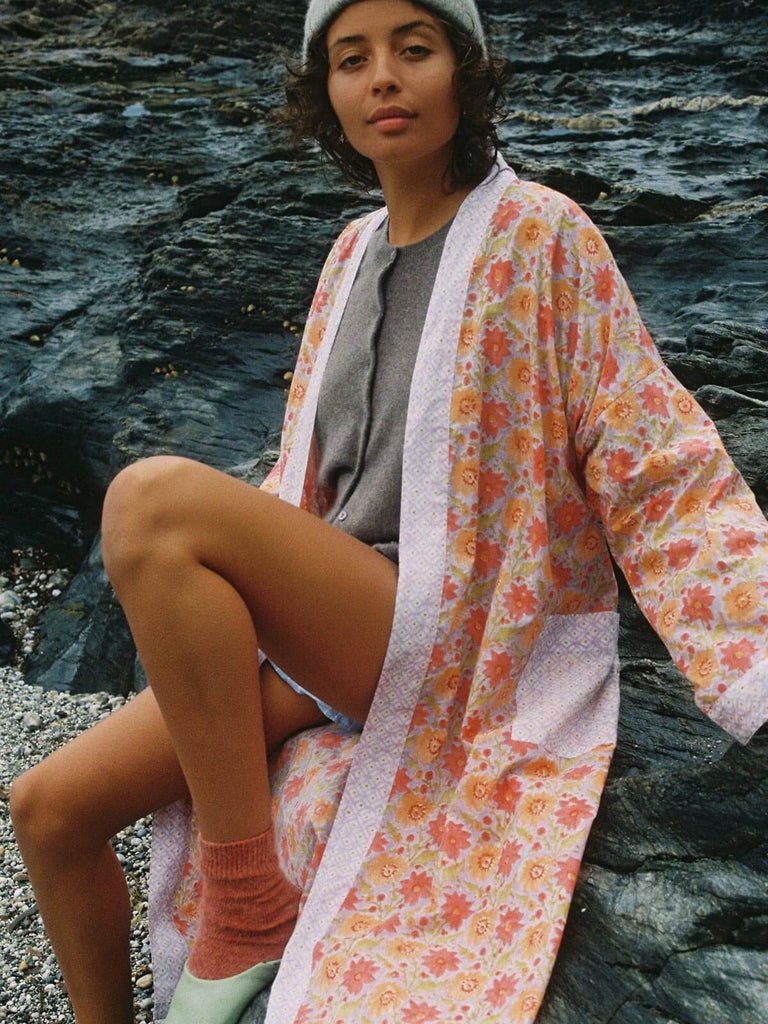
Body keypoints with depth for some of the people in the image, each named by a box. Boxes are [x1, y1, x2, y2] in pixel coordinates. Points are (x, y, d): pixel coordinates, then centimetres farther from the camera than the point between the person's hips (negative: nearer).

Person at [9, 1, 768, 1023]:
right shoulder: (355, 251, 13)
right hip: (323, 629, 7)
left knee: (154, 497, -29)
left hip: (452, 648, -6)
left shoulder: (541, 235, -6)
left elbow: (658, 470, -10)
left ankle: (249, 906, -17)